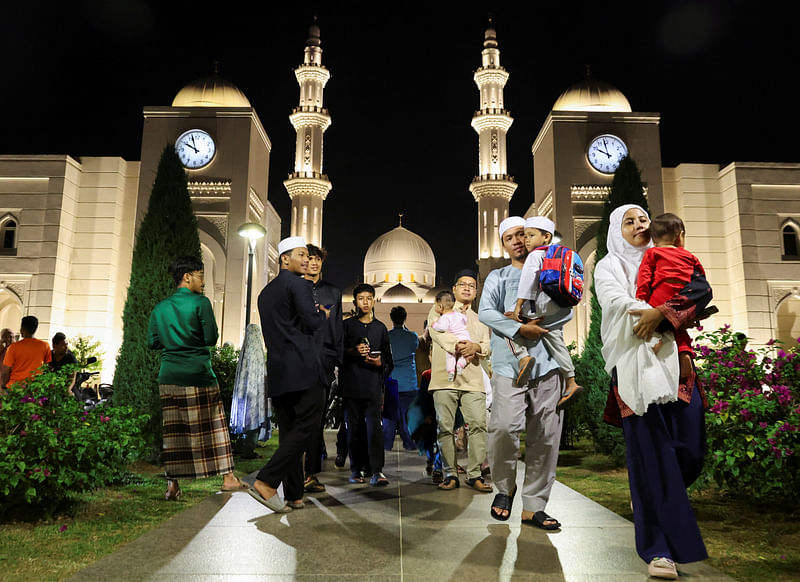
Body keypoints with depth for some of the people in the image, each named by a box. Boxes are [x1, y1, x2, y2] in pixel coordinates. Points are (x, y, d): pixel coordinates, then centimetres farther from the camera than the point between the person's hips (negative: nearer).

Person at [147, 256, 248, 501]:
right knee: (214, 426, 5)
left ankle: (173, 485, 8)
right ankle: (227, 477, 11)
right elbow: (211, 338, -9)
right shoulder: (200, 303, -7)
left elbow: (152, 342, 11)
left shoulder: (160, 308, 9)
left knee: (173, 430, 7)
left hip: (169, 375, 5)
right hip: (198, 374, -4)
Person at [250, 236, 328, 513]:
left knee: (289, 433, 10)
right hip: (303, 369, -8)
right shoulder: (298, 284, -5)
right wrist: (323, 314, 8)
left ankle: (293, 496, 12)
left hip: (277, 372, 9)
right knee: (307, 428, -4)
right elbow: (312, 322, -13)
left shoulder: (266, 291, 21)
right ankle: (266, 482, -10)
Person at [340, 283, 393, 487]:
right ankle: (357, 468, 13)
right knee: (354, 427, 3)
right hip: (351, 384, 0)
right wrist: (352, 351, -11)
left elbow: (389, 360, 17)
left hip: (373, 384, 0)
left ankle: (377, 471, -11)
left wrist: (380, 363, -4)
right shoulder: (347, 325, 9)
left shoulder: (380, 328, 15)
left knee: (374, 426, -10)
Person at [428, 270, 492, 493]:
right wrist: (456, 345, -18)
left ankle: (474, 474, 1)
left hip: (472, 378, 3)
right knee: (445, 427, -4)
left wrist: (476, 347, -10)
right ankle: (450, 474, 5)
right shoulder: (440, 309, 16)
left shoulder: (480, 320, 26)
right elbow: (435, 330, -4)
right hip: (445, 376, -2)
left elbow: (487, 347, 14)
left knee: (478, 424, -8)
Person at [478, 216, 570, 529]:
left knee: (546, 436, 0)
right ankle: (504, 487, 8)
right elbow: (485, 312, 0)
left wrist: (530, 319, -9)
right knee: (505, 427, -18)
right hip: (509, 363, -1)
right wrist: (520, 328, -13)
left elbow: (565, 311, 5)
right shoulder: (498, 277, 17)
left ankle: (533, 506, 11)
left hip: (547, 362, 2)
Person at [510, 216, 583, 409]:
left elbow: (528, 280, -15)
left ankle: (523, 357, -19)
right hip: (558, 309, 9)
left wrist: (519, 305, -15)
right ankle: (571, 382, 13)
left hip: (542, 304, -9)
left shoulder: (535, 255, -5)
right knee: (556, 342, 13)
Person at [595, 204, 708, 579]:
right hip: (633, 363, -3)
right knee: (650, 451, -8)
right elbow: (617, 301, -7)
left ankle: (655, 500, 28)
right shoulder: (609, 266, 12)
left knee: (691, 448, -2)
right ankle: (660, 547, -2)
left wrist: (661, 313, -16)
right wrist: (665, 311, -17)